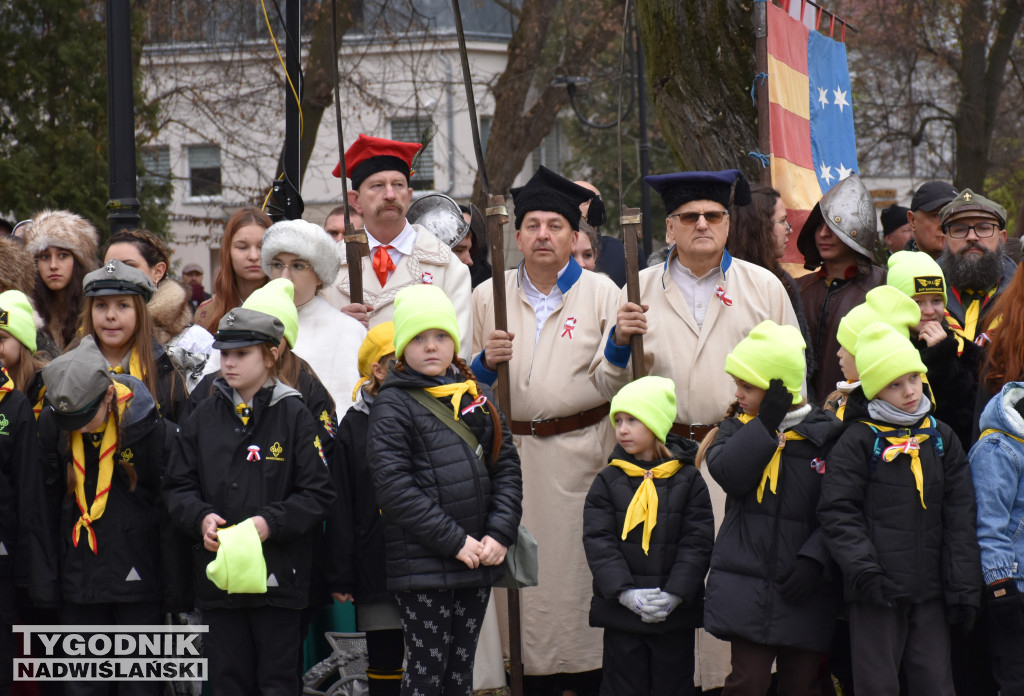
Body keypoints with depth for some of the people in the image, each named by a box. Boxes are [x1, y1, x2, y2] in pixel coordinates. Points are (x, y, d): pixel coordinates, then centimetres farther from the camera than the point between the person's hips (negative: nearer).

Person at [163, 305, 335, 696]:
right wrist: (200, 517, -9)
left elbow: (317, 494, -6)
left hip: (277, 575, -4)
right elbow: (177, 486, 11)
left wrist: (269, 523, -18)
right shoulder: (203, 417, 9)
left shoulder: (293, 416, -4)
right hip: (219, 575, 4)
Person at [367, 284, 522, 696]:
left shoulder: (477, 396, 12)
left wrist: (500, 533, -5)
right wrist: (454, 541, -17)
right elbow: (394, 488, -14)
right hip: (422, 564, -5)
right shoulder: (393, 405, -6)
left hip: (478, 560, 6)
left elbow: (506, 467, 10)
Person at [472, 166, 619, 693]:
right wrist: (486, 361, -6)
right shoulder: (488, 297, 11)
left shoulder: (601, 293, 3)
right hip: (512, 452, 2)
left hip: (580, 451, -2)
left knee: (578, 565, -4)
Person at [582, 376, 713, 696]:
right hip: (621, 609, 1)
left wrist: (675, 594, -16)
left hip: (675, 612, -1)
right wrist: (625, 592, -17)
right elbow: (598, 540, -4)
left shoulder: (688, 480, 0)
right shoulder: (608, 481, 3)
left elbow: (698, 542, -4)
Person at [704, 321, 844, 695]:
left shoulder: (825, 435, -1)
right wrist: (767, 422, -15)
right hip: (747, 589, 1)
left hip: (804, 591, -1)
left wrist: (813, 560, -16)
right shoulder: (738, 429, 9)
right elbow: (728, 472, -13)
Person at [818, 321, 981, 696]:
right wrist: (863, 570, -18)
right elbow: (838, 512, -7)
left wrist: (964, 587, 5)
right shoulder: (859, 441, -4)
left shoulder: (941, 438, 10)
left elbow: (960, 519, 10)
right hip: (878, 593, -4)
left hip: (930, 592, 4)